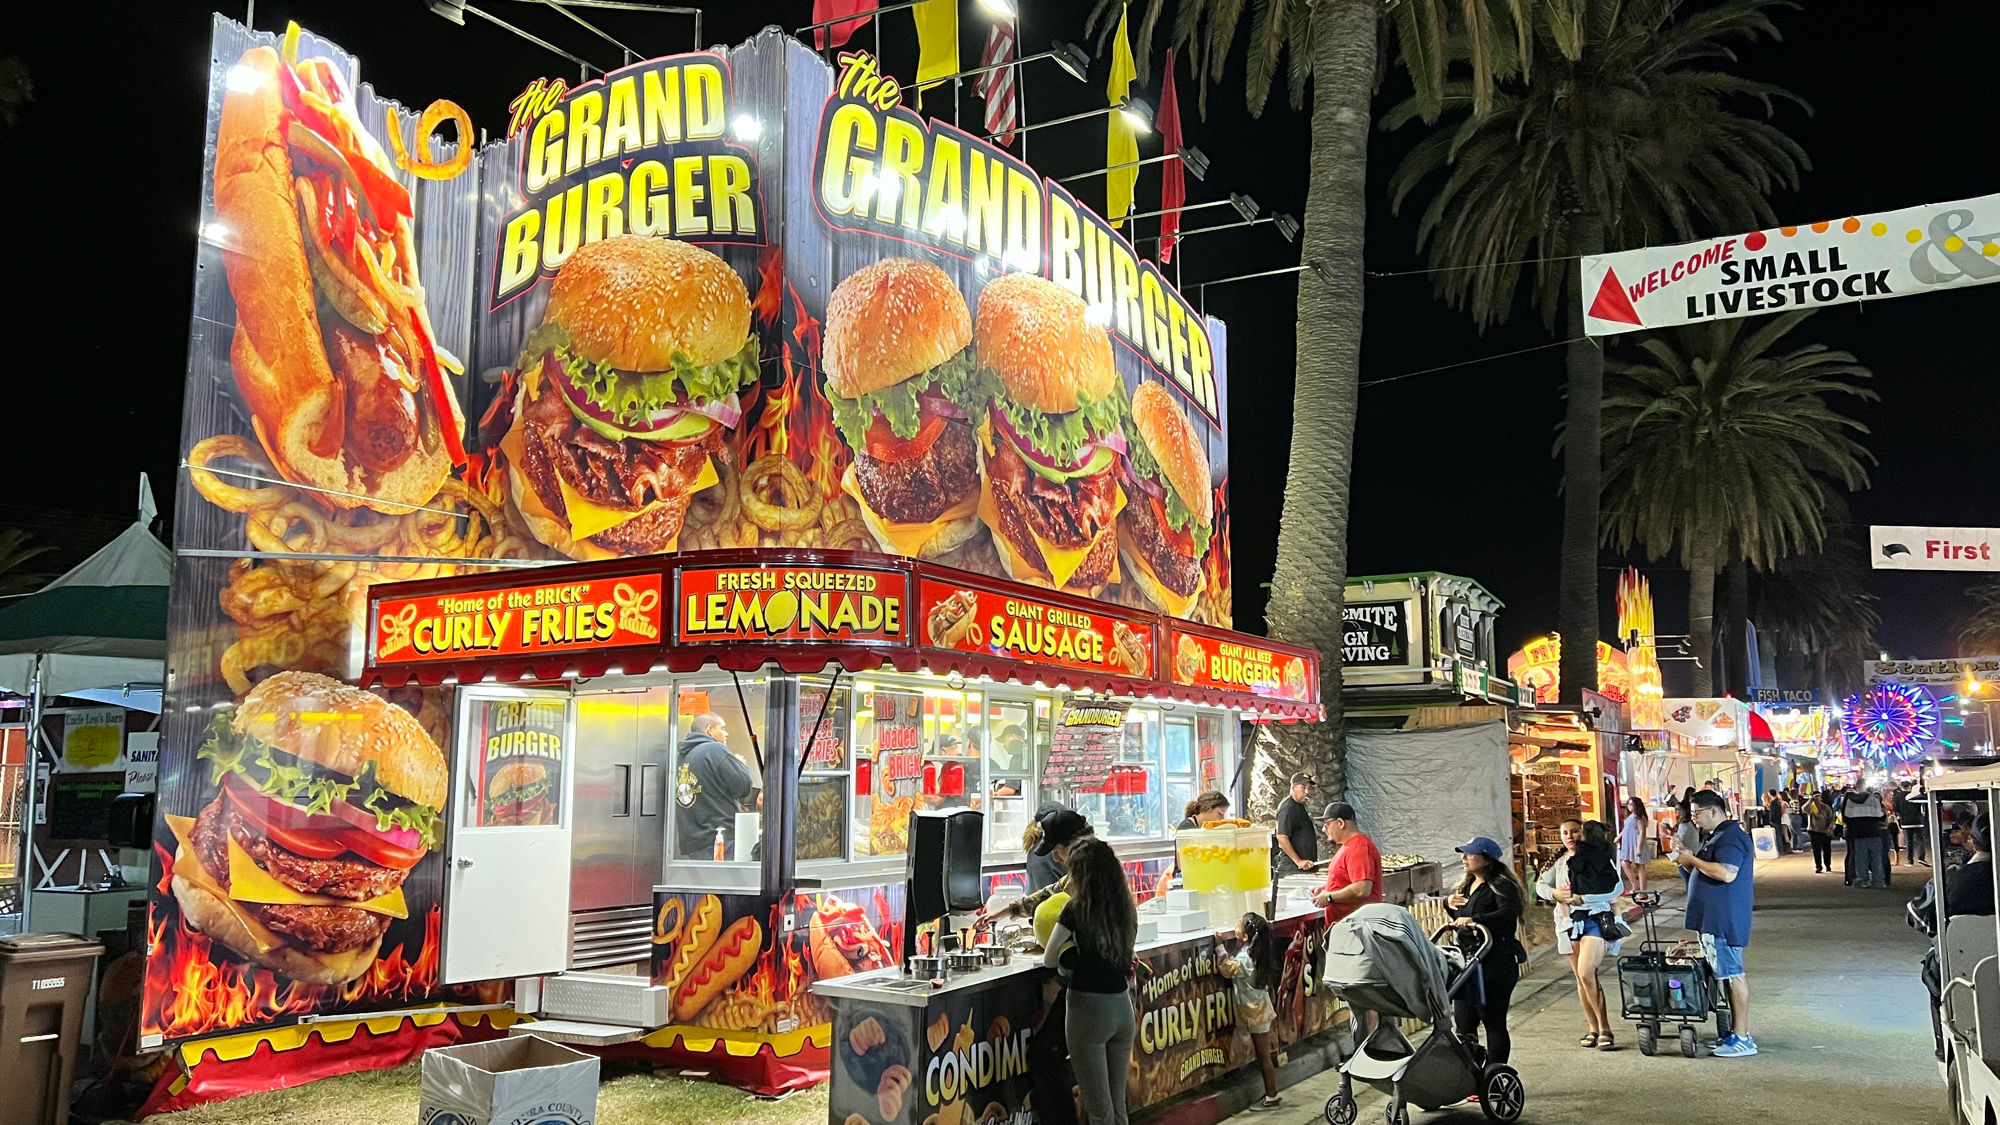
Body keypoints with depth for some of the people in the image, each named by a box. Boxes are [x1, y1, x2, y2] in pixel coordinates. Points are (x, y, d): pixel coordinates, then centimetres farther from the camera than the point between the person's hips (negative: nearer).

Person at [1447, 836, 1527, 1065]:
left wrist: (1474, 920, -35)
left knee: (1493, 1022, -1)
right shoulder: (1467, 885, 17)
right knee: (1463, 1022, 9)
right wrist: (1448, 903, 9)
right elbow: (1460, 917, 30)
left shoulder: (1501, 886, -11)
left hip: (1495, 965, -9)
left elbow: (1509, 914, -28)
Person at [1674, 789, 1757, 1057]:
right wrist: (1689, 863, 10)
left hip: (1724, 920, -11)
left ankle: (1743, 1040, -3)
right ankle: (1738, 1033, 20)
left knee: (1733, 975, -7)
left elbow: (1726, 873, -28)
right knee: (1729, 974, 14)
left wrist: (1693, 860, -18)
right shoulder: (1716, 836, 18)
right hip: (1713, 918, 11)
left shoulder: (1731, 837, -16)